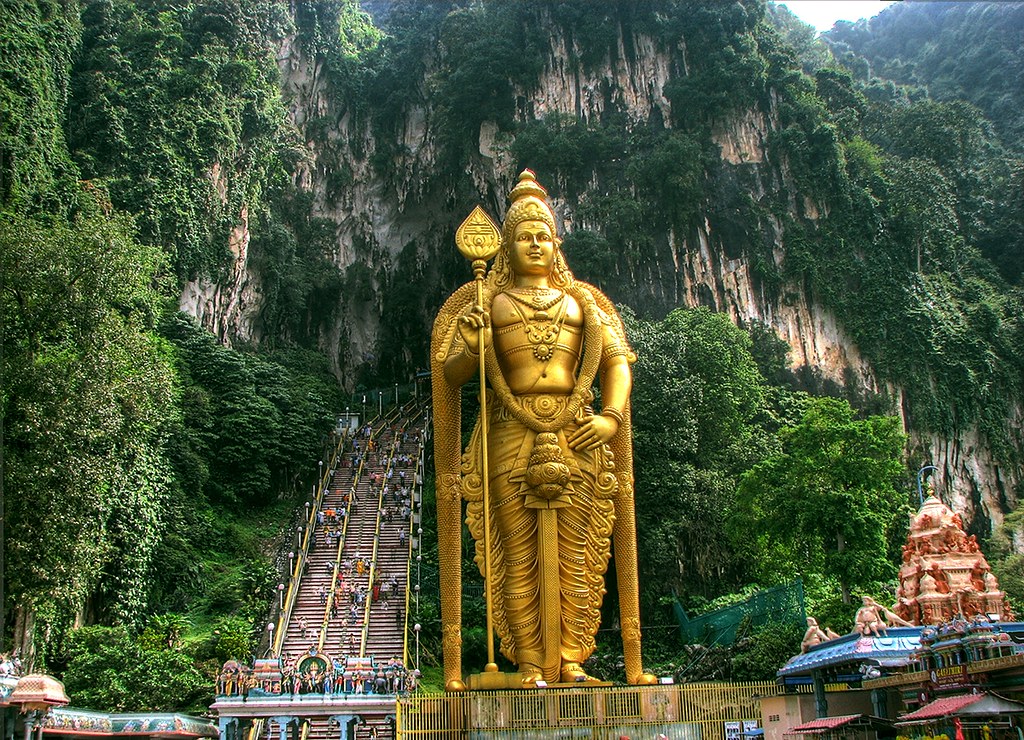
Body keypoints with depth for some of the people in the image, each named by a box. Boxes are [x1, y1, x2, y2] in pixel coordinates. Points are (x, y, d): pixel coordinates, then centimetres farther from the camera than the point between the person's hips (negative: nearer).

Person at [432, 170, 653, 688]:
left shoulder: (581, 302, 18)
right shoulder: (489, 303, 11)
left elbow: (617, 360, 13)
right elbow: (450, 376, 7)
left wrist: (611, 416, -2)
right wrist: (471, 344, -14)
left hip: (576, 440, 2)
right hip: (510, 441, -2)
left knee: (576, 557, 2)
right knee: (519, 558, -2)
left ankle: (570, 661, 11)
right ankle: (531, 666, 5)